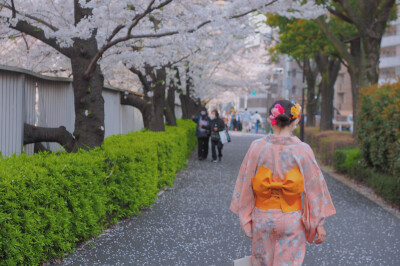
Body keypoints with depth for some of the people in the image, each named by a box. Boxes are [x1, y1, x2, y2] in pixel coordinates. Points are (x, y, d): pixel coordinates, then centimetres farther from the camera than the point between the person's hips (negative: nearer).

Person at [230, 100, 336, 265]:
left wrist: (245, 220, 7)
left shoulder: (257, 147, -9)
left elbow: (245, 186, -4)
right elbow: (314, 188, -7)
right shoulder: (302, 150, -13)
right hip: (292, 221, -1)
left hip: (262, 219, 1)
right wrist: (319, 224, 1)